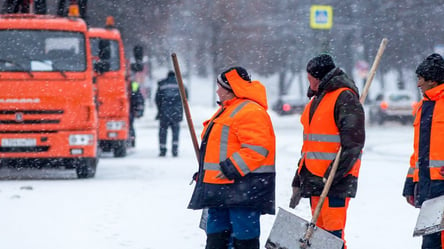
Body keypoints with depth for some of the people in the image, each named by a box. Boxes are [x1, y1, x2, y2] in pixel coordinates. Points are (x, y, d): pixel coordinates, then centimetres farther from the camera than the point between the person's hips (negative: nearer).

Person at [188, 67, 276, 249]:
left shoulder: (250, 112, -13)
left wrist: (233, 168, -25)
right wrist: (203, 173, 25)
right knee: (216, 234, 12)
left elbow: (258, 147, -23)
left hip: (243, 187, -11)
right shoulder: (227, 110, 22)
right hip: (222, 188, 11)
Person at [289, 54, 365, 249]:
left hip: (336, 181, -9)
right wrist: (299, 181, 23)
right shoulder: (316, 100, 21)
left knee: (333, 233, -13)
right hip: (315, 180, 9)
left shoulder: (344, 97, -8)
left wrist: (333, 174, -21)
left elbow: (353, 141, -16)